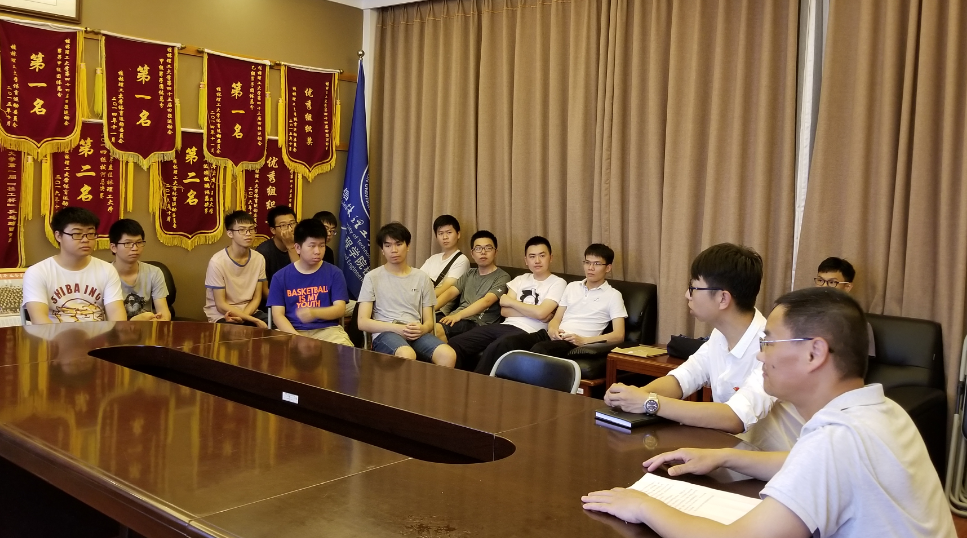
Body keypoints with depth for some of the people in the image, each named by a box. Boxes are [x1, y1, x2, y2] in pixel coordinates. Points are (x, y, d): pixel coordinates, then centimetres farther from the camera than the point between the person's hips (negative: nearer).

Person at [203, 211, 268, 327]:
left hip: (249, 311, 5)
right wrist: (255, 321, -19)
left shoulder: (259, 259, -3)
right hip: (222, 316, -5)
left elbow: (256, 298, 3)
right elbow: (221, 305, -14)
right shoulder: (217, 262, -16)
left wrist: (242, 317, -16)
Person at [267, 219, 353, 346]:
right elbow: (277, 314, 1)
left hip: (327, 329, 0)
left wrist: (314, 313, -24)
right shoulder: (280, 277, 5)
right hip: (292, 331, 0)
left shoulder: (334, 273, 5)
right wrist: (296, 337, -17)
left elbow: (340, 308, -3)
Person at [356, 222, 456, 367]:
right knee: (407, 355, -39)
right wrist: (397, 328, -14)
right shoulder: (372, 277, 8)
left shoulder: (422, 278, 17)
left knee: (449, 355, -30)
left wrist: (422, 329, -11)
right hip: (385, 334, -3)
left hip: (415, 334, 3)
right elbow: (362, 322, 1)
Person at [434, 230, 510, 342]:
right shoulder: (469, 274, 26)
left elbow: (486, 301, -12)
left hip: (479, 323, -6)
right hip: (456, 317, 6)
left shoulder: (502, 277, 4)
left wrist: (459, 315, -24)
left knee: (438, 329, -34)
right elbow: (450, 293, 12)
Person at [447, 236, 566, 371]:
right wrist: (532, 312, -6)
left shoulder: (558, 283, 3)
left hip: (527, 332, -6)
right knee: (454, 345, -15)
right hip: (505, 325, 6)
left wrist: (510, 301, 1)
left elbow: (540, 313, -12)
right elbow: (504, 311, 8)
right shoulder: (521, 279, 20)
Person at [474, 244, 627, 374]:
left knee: (539, 350, -39)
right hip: (553, 336, 5)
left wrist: (583, 340, -14)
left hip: (574, 342, -5)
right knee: (504, 343, -21)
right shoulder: (572, 287, 23)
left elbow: (618, 335, -2)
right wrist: (552, 329, -3)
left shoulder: (613, 295, 7)